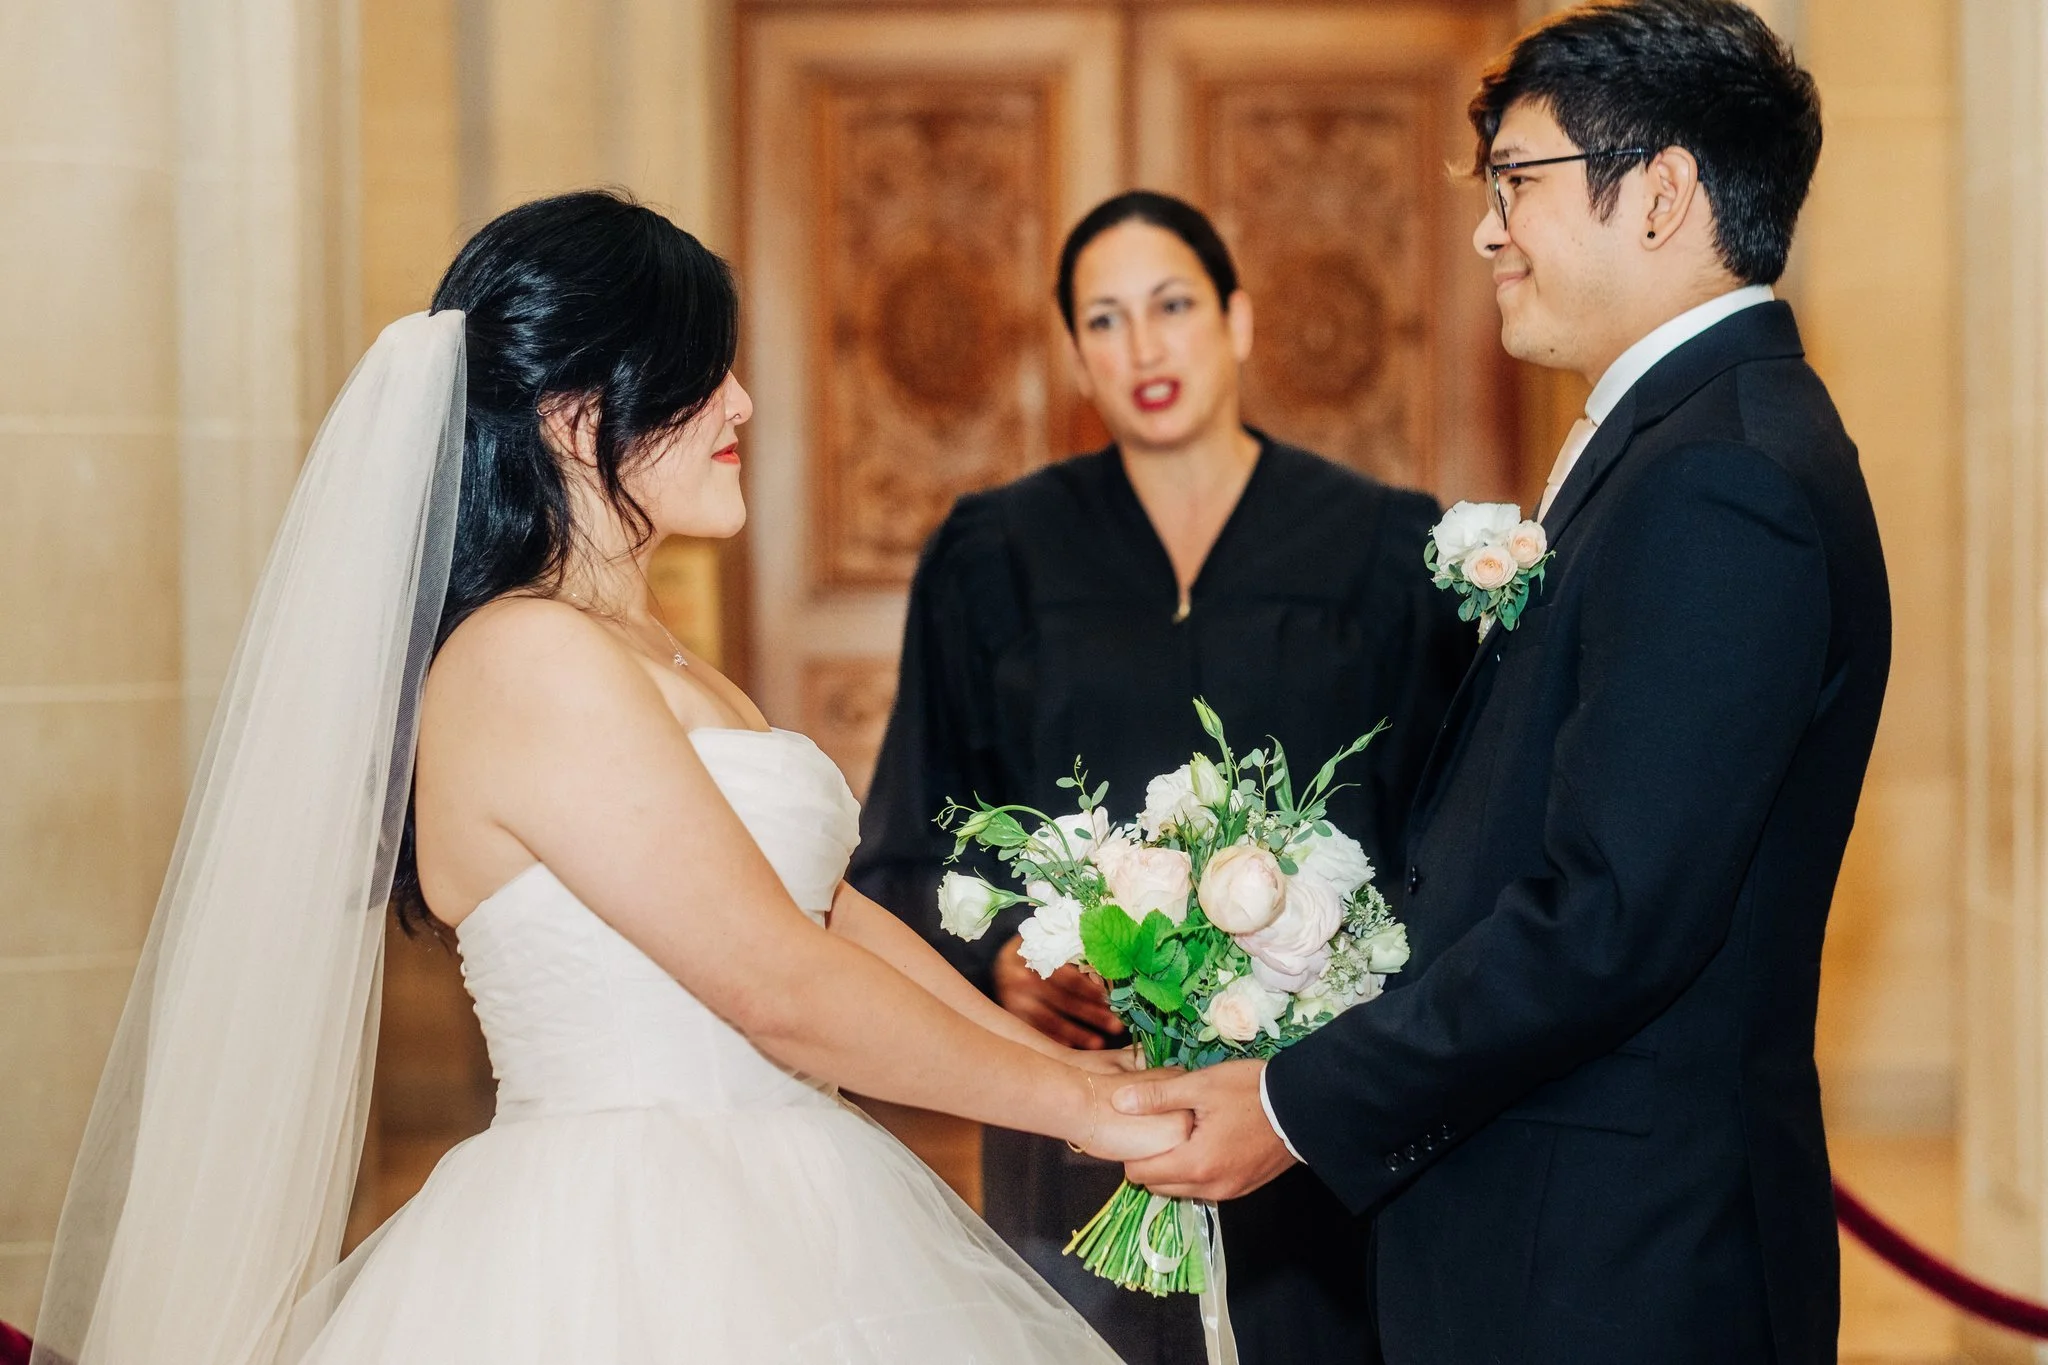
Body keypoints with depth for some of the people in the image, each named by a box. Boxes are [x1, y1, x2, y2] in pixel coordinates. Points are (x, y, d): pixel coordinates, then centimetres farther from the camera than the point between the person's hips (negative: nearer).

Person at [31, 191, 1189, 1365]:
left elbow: (828, 909, 13)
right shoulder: (533, 664, -17)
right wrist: (1076, 1102, -9)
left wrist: (1055, 1053, 7)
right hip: (629, 1268, -9)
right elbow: (783, 990, -18)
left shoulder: (643, 654, 13)